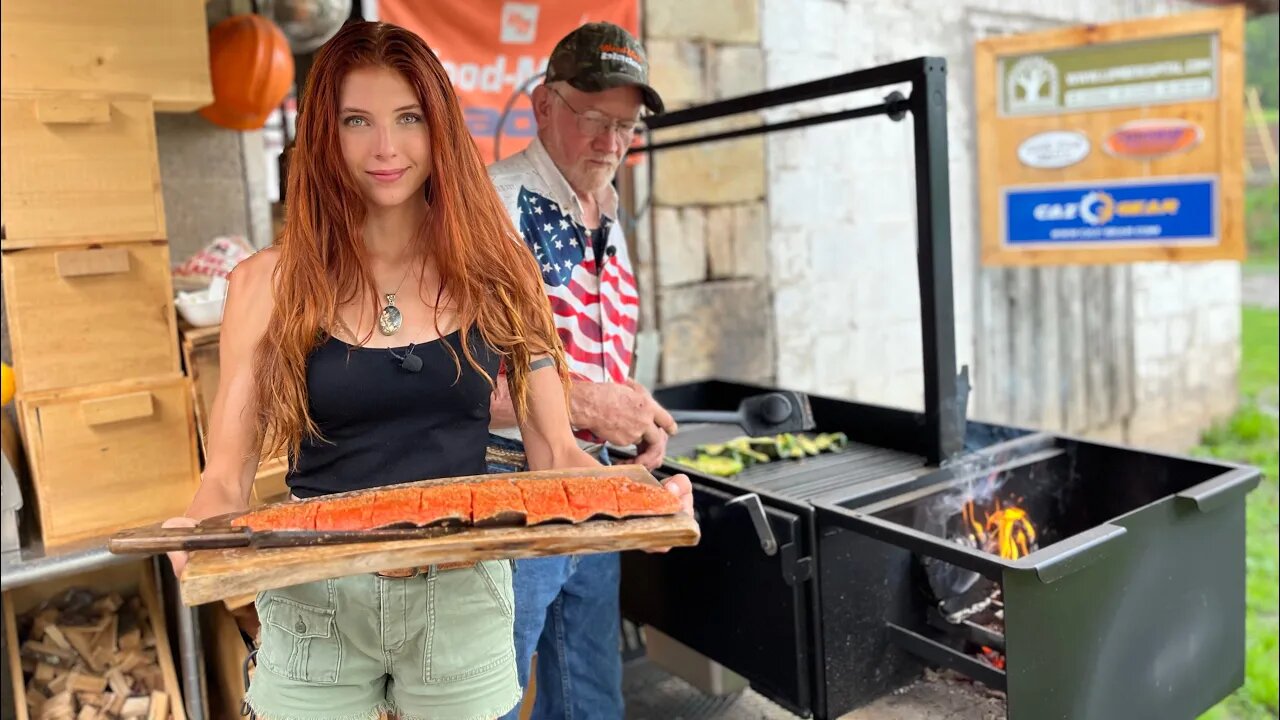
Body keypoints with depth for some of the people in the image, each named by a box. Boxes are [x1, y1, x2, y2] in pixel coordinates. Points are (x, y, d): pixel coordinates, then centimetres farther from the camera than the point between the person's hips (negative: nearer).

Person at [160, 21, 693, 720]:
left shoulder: (496, 274, -4)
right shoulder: (269, 283, -6)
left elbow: (555, 454, -2)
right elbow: (226, 475, -4)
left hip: (463, 601, 1)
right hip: (315, 609, 0)